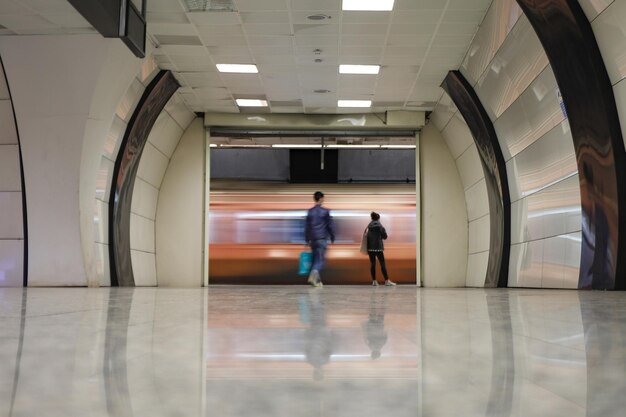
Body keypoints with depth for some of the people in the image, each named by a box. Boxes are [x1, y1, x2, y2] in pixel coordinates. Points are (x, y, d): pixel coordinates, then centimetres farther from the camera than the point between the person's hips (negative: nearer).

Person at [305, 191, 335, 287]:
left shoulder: (310, 211, 7)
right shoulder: (325, 211, -4)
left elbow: (306, 226, 9)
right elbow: (330, 225, -3)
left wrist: (307, 240, 15)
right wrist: (332, 238, 8)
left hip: (313, 239, 5)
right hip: (322, 239, -4)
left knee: (315, 258, 13)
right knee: (320, 259, -6)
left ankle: (317, 280, 15)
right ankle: (313, 274, -30)